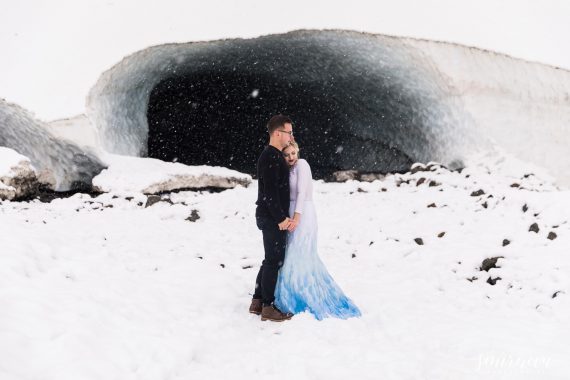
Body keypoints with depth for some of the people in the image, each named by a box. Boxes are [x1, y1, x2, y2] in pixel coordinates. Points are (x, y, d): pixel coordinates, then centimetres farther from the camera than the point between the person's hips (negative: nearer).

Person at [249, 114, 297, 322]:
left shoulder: (274, 156, 16)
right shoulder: (270, 157, -17)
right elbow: (270, 191, -22)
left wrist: (284, 217, 13)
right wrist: (281, 218, -19)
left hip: (273, 217, 10)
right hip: (272, 218, -10)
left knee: (271, 260, 16)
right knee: (274, 261, -4)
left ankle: (257, 301, 24)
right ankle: (268, 307, 4)